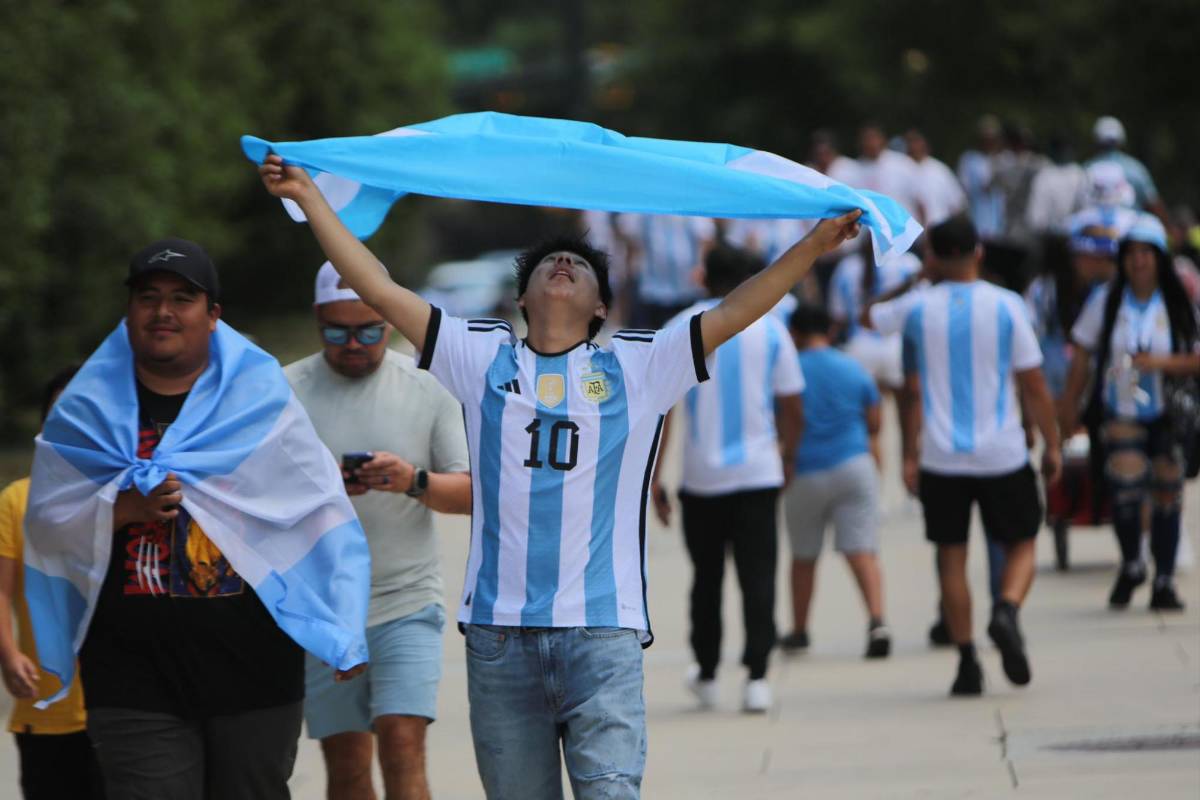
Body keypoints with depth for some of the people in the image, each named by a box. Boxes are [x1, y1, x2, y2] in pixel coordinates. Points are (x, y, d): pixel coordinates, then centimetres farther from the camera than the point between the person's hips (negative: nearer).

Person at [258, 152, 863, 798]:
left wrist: (814, 245, -5)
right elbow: (377, 289, 12)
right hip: (498, 629, 2)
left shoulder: (636, 366, 11)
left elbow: (731, 315, 5)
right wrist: (308, 197, 10)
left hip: (602, 630, -2)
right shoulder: (483, 357, 13)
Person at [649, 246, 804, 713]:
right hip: (759, 475, -1)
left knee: (706, 578, 14)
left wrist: (653, 478, -1)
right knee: (757, 578, -1)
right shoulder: (770, 329, 3)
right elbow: (792, 410, 4)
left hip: (701, 478, 1)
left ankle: (706, 674, 23)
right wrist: (785, 459, 20)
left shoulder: (681, 329, 1)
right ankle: (756, 677, -12)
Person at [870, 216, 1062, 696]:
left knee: (951, 557, 8)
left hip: (941, 458, 1)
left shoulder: (916, 310, -1)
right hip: (1002, 454, -1)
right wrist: (1052, 444, 7)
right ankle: (1007, 612, -16)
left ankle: (967, 664, 4)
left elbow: (868, 316, 19)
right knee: (1021, 545, 13)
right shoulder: (1006, 306, -5)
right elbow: (1033, 385, -2)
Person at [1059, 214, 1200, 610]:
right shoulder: (1105, 301, -1)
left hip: (1167, 414, 1)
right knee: (1126, 484, -20)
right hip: (1120, 414, -1)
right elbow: (1083, 354, 7)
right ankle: (1131, 566, 5)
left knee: (1166, 496, 5)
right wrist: (1070, 403, 7)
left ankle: (1164, 582, 18)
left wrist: (1161, 363, -19)